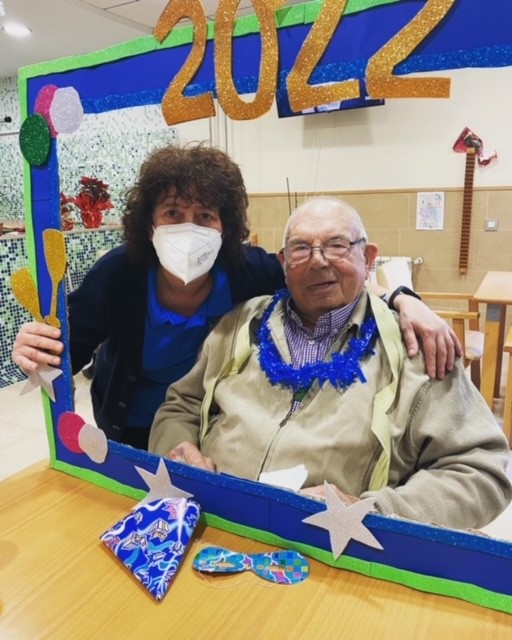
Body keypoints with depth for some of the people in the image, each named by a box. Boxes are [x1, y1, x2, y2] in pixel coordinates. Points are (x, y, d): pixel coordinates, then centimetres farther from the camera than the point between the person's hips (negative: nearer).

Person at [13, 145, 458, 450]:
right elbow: (68, 350, -15)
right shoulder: (118, 274, -23)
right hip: (132, 436, 0)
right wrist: (36, 352, -38)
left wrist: (404, 301, -32)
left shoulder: (249, 270, -23)